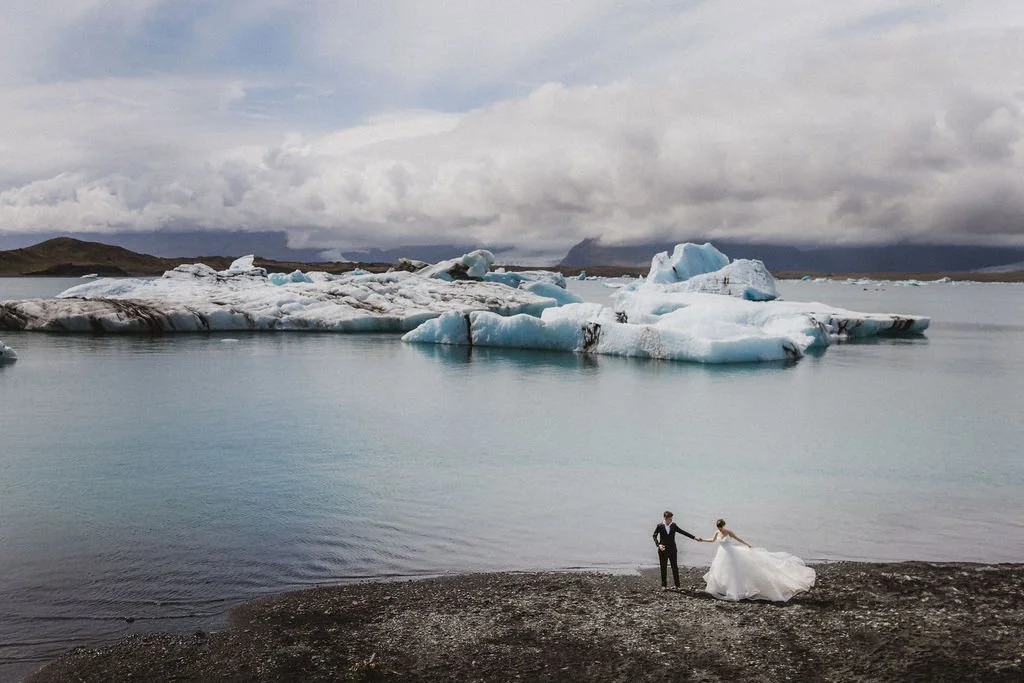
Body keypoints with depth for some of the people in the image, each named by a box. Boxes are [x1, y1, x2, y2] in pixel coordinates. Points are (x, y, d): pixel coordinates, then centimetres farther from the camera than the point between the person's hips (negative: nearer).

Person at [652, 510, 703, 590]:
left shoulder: (674, 525, -1)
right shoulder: (659, 526, -5)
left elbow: (683, 532, -1)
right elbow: (654, 536, -3)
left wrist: (694, 537, -7)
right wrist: (658, 544, -19)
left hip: (672, 550, 1)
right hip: (663, 550, -1)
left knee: (675, 568, 4)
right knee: (663, 568, 6)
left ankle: (677, 585, 12)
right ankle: (664, 585, 17)